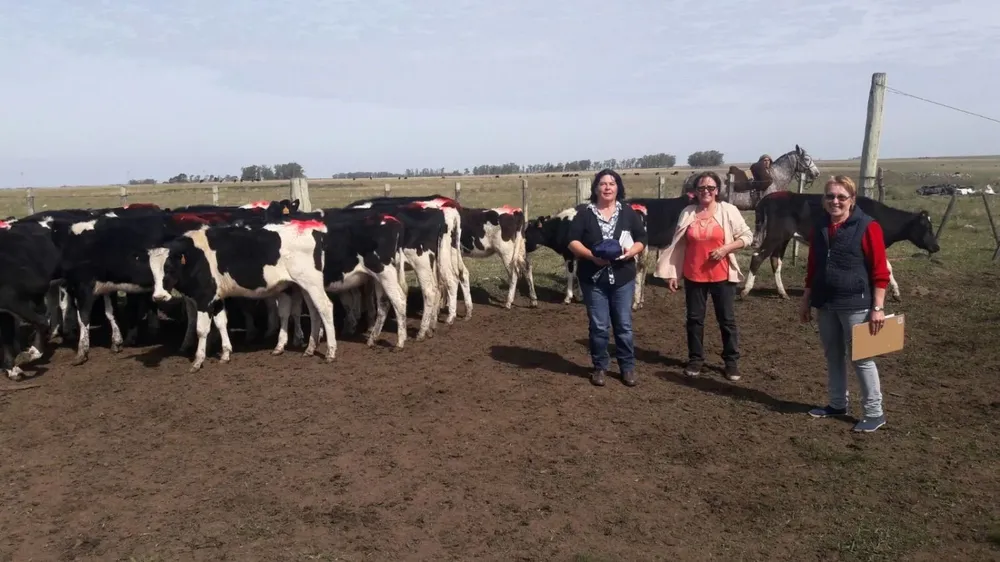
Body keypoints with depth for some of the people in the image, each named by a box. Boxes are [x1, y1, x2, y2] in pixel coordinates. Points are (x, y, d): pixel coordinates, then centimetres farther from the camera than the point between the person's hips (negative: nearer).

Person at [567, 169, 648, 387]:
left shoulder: (629, 213, 5)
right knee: (598, 326, 5)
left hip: (623, 279, 1)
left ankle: (628, 367, 19)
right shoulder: (585, 214, 0)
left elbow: (641, 239, 6)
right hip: (593, 280, -1)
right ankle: (600, 367, 18)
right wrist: (591, 255, -19)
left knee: (623, 325, 7)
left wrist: (631, 251, -15)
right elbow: (573, 242, -4)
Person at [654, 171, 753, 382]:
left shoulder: (728, 210, -4)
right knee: (694, 319, 10)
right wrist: (671, 273, 3)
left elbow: (747, 236, -1)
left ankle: (732, 361, 18)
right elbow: (678, 245, 5)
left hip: (722, 276, -2)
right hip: (694, 276, 2)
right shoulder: (687, 213, 2)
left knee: (727, 319, 6)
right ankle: (695, 359, 23)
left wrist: (725, 248, -16)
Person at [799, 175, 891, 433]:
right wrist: (806, 300, 16)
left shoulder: (867, 227, -10)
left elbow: (880, 271, -11)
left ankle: (875, 413, 10)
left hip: (855, 305, -6)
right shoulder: (819, 228, 7)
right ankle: (837, 404, 29)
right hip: (825, 304, 6)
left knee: (861, 358, -1)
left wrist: (878, 307, -15)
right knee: (833, 356, 15)